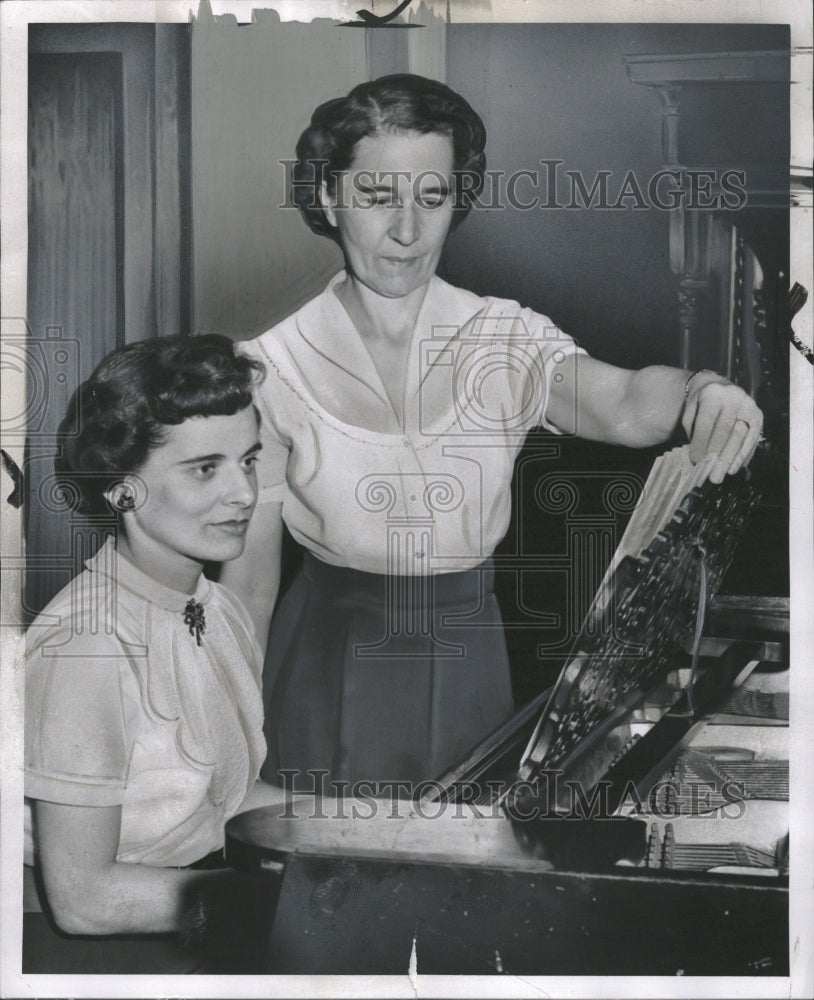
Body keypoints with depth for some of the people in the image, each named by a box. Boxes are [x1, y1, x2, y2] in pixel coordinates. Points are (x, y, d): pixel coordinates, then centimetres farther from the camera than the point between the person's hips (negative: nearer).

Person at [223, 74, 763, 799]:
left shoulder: (510, 339, -5)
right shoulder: (272, 367, -8)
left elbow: (622, 406, -26)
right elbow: (248, 579, -4)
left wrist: (700, 388, -48)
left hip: (466, 668, 2)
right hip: (328, 672, -1)